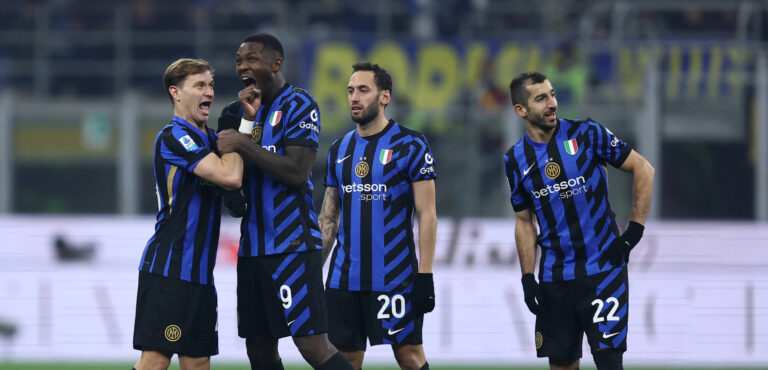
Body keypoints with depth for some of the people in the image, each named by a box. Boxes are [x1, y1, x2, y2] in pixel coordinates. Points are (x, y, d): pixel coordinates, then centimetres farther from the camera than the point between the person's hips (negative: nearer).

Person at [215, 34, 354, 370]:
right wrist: (245, 120, -1)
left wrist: (244, 145, -17)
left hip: (293, 244, -8)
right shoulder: (236, 111, 15)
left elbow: (297, 172, -16)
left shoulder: (298, 105, -6)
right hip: (252, 247, 8)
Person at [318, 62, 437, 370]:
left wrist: (425, 276, -13)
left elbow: (427, 215, -7)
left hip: (395, 276, -5)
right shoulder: (339, 150, 12)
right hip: (344, 277, 5)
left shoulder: (410, 146, -5)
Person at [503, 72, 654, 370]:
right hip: (554, 276, 4)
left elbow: (643, 169, -3)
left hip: (602, 267, -4)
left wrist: (634, 232, -7)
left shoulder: (586, 134, -6)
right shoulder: (516, 160, 5)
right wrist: (528, 278, 6)